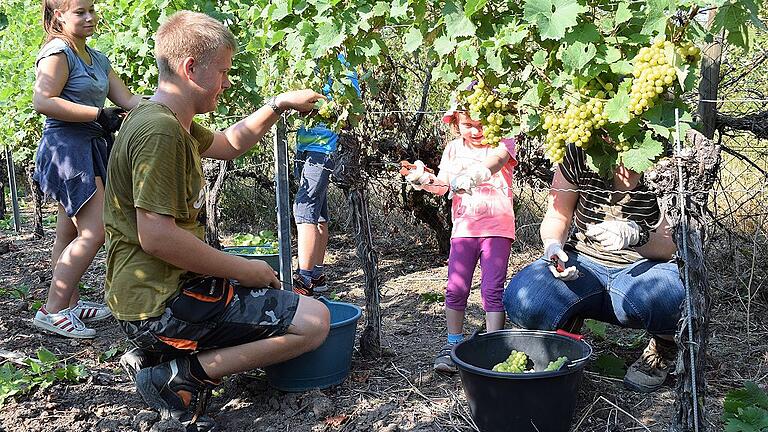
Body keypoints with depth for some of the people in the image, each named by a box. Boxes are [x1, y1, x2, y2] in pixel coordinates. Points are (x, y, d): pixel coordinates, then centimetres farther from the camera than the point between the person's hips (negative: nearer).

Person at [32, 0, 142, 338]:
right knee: (94, 232, -14)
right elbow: (43, 101, -21)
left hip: (91, 147, 9)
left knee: (70, 234, 14)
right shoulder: (57, 52, -9)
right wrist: (99, 115, -21)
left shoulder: (97, 59, 18)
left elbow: (127, 100, 12)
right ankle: (52, 310, -7)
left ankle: (71, 303, 21)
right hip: (66, 145, -9)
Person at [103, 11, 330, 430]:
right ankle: (183, 376, -8)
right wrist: (243, 270, -17)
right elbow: (156, 236, -26)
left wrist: (279, 104, 20)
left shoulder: (172, 123, 12)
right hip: (162, 304, -10)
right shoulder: (159, 131, -20)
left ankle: (157, 354, 14)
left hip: (158, 291, 10)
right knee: (313, 321, -11)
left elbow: (229, 143, 30)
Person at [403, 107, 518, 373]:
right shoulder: (454, 148, 10)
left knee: (493, 289, -5)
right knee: (455, 289, 1)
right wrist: (425, 181, -20)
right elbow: (442, 186, 4)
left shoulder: (502, 142, -2)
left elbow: (496, 161, -26)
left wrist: (469, 176, -47)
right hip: (464, 228, 3)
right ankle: (453, 344, 13)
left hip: (497, 226, -3)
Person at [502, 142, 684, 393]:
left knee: (660, 294, -40)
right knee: (520, 300, -27)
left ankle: (664, 344, -1)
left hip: (640, 268, -2)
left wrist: (636, 234, -34)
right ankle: (568, 322, 11)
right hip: (583, 264, 2)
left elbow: (669, 247, -13)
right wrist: (553, 245, -20)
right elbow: (557, 216, 2)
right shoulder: (579, 156, -11)